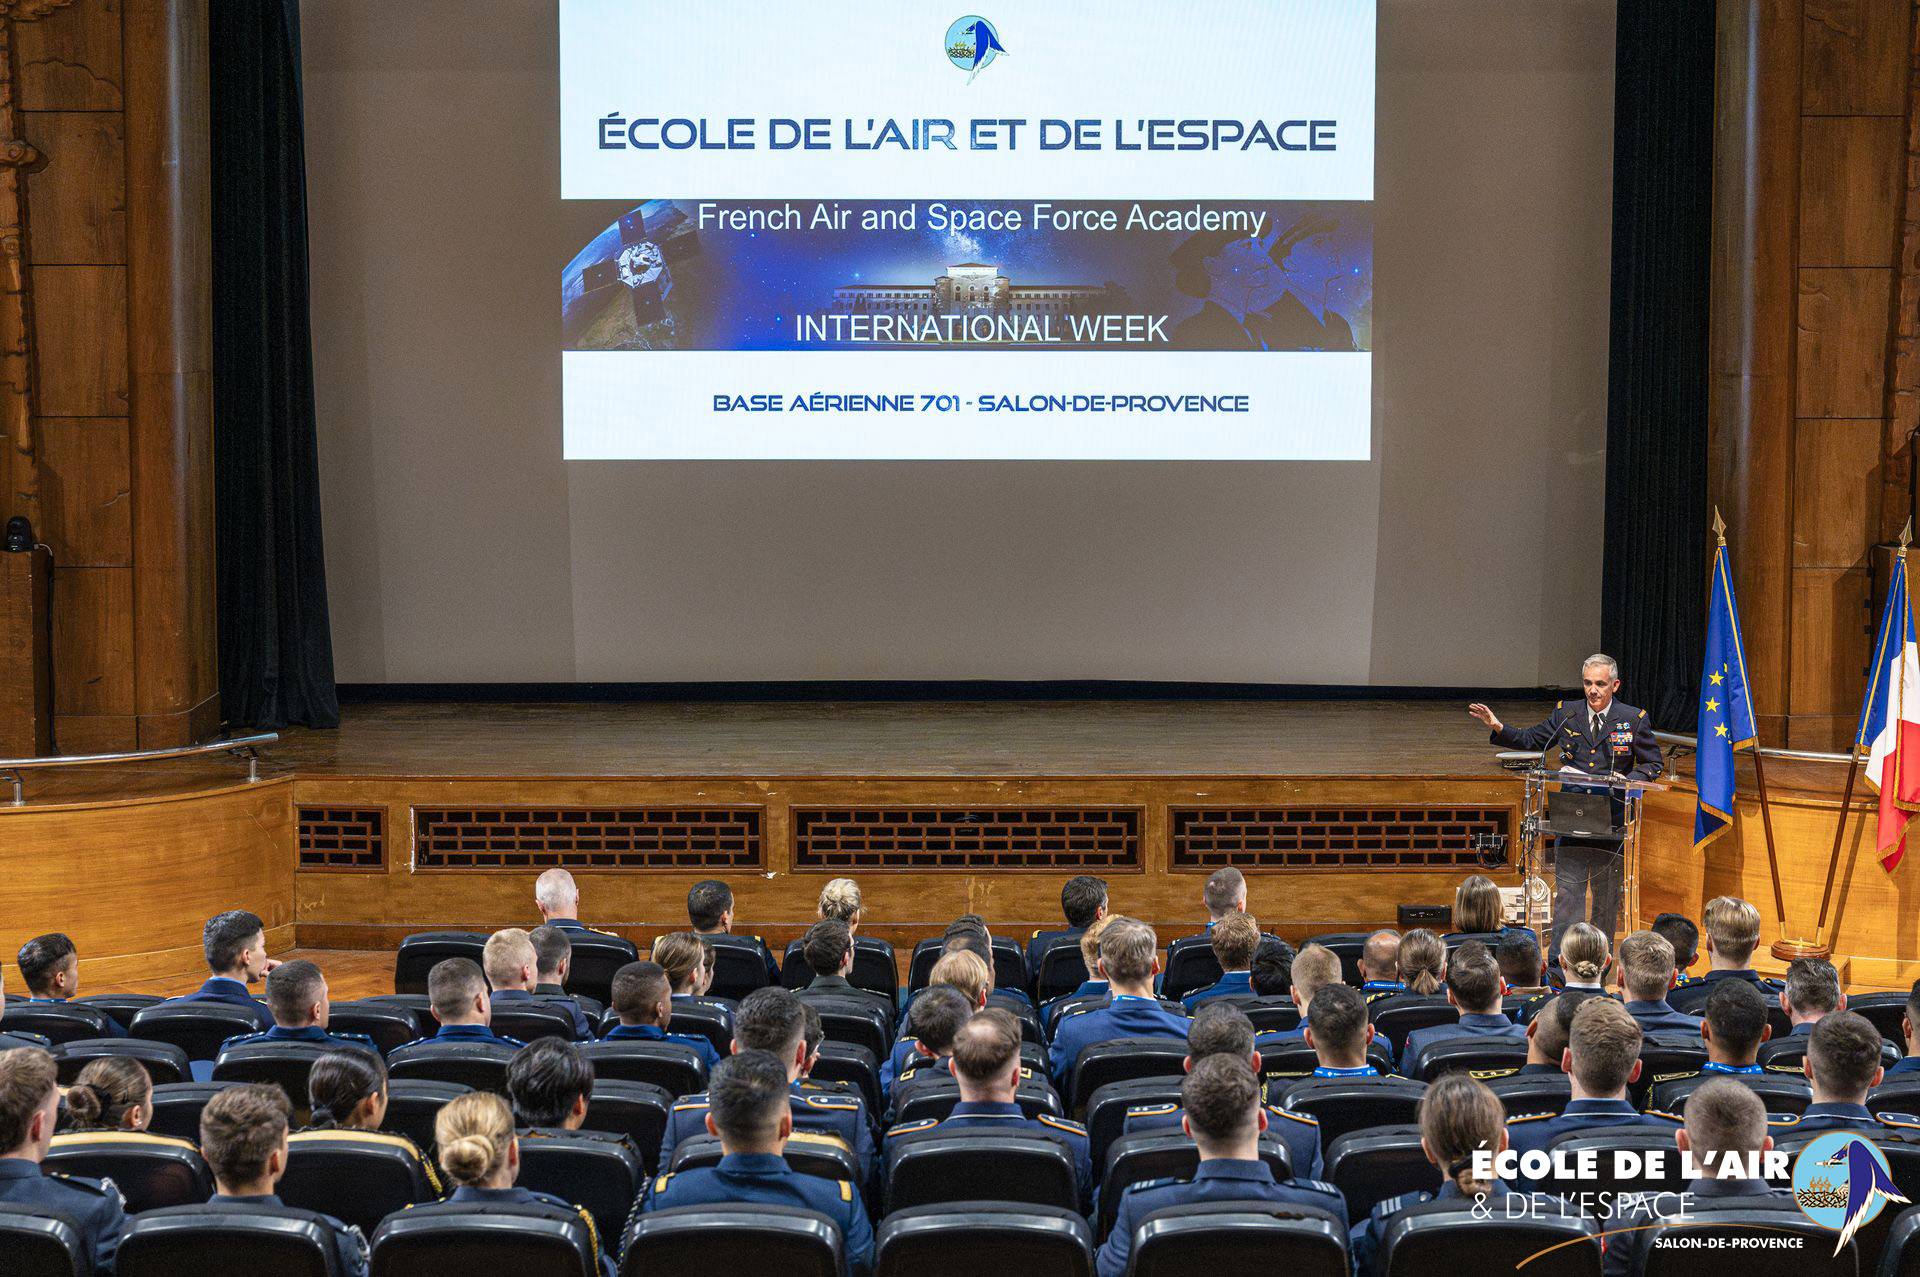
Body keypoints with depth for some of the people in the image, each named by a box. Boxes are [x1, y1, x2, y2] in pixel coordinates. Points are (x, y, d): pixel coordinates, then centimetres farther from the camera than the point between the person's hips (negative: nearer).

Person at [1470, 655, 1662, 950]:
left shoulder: (1634, 719, -1)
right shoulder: (1565, 714, 5)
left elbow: (1654, 764, 6)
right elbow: (1530, 739, 15)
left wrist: (1628, 781, -12)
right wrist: (1498, 728, -1)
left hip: (1612, 821, -1)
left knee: (1607, 893, 12)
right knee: (1568, 890, -4)